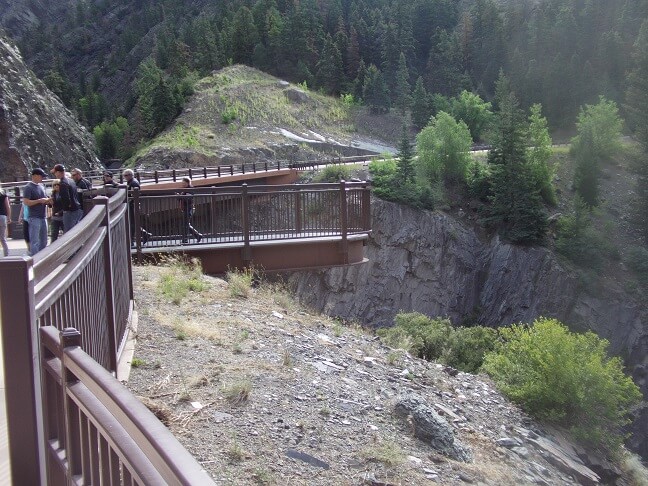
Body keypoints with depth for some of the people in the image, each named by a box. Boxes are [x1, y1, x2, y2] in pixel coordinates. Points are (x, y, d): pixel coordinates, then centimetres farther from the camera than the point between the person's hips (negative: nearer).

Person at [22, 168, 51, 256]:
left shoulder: (41, 186, 15)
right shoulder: (28, 187, -9)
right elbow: (26, 202, -17)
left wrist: (48, 200, 3)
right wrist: (39, 201, -19)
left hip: (43, 217, 8)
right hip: (34, 218, -8)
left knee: (43, 241, 13)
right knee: (35, 241, -6)